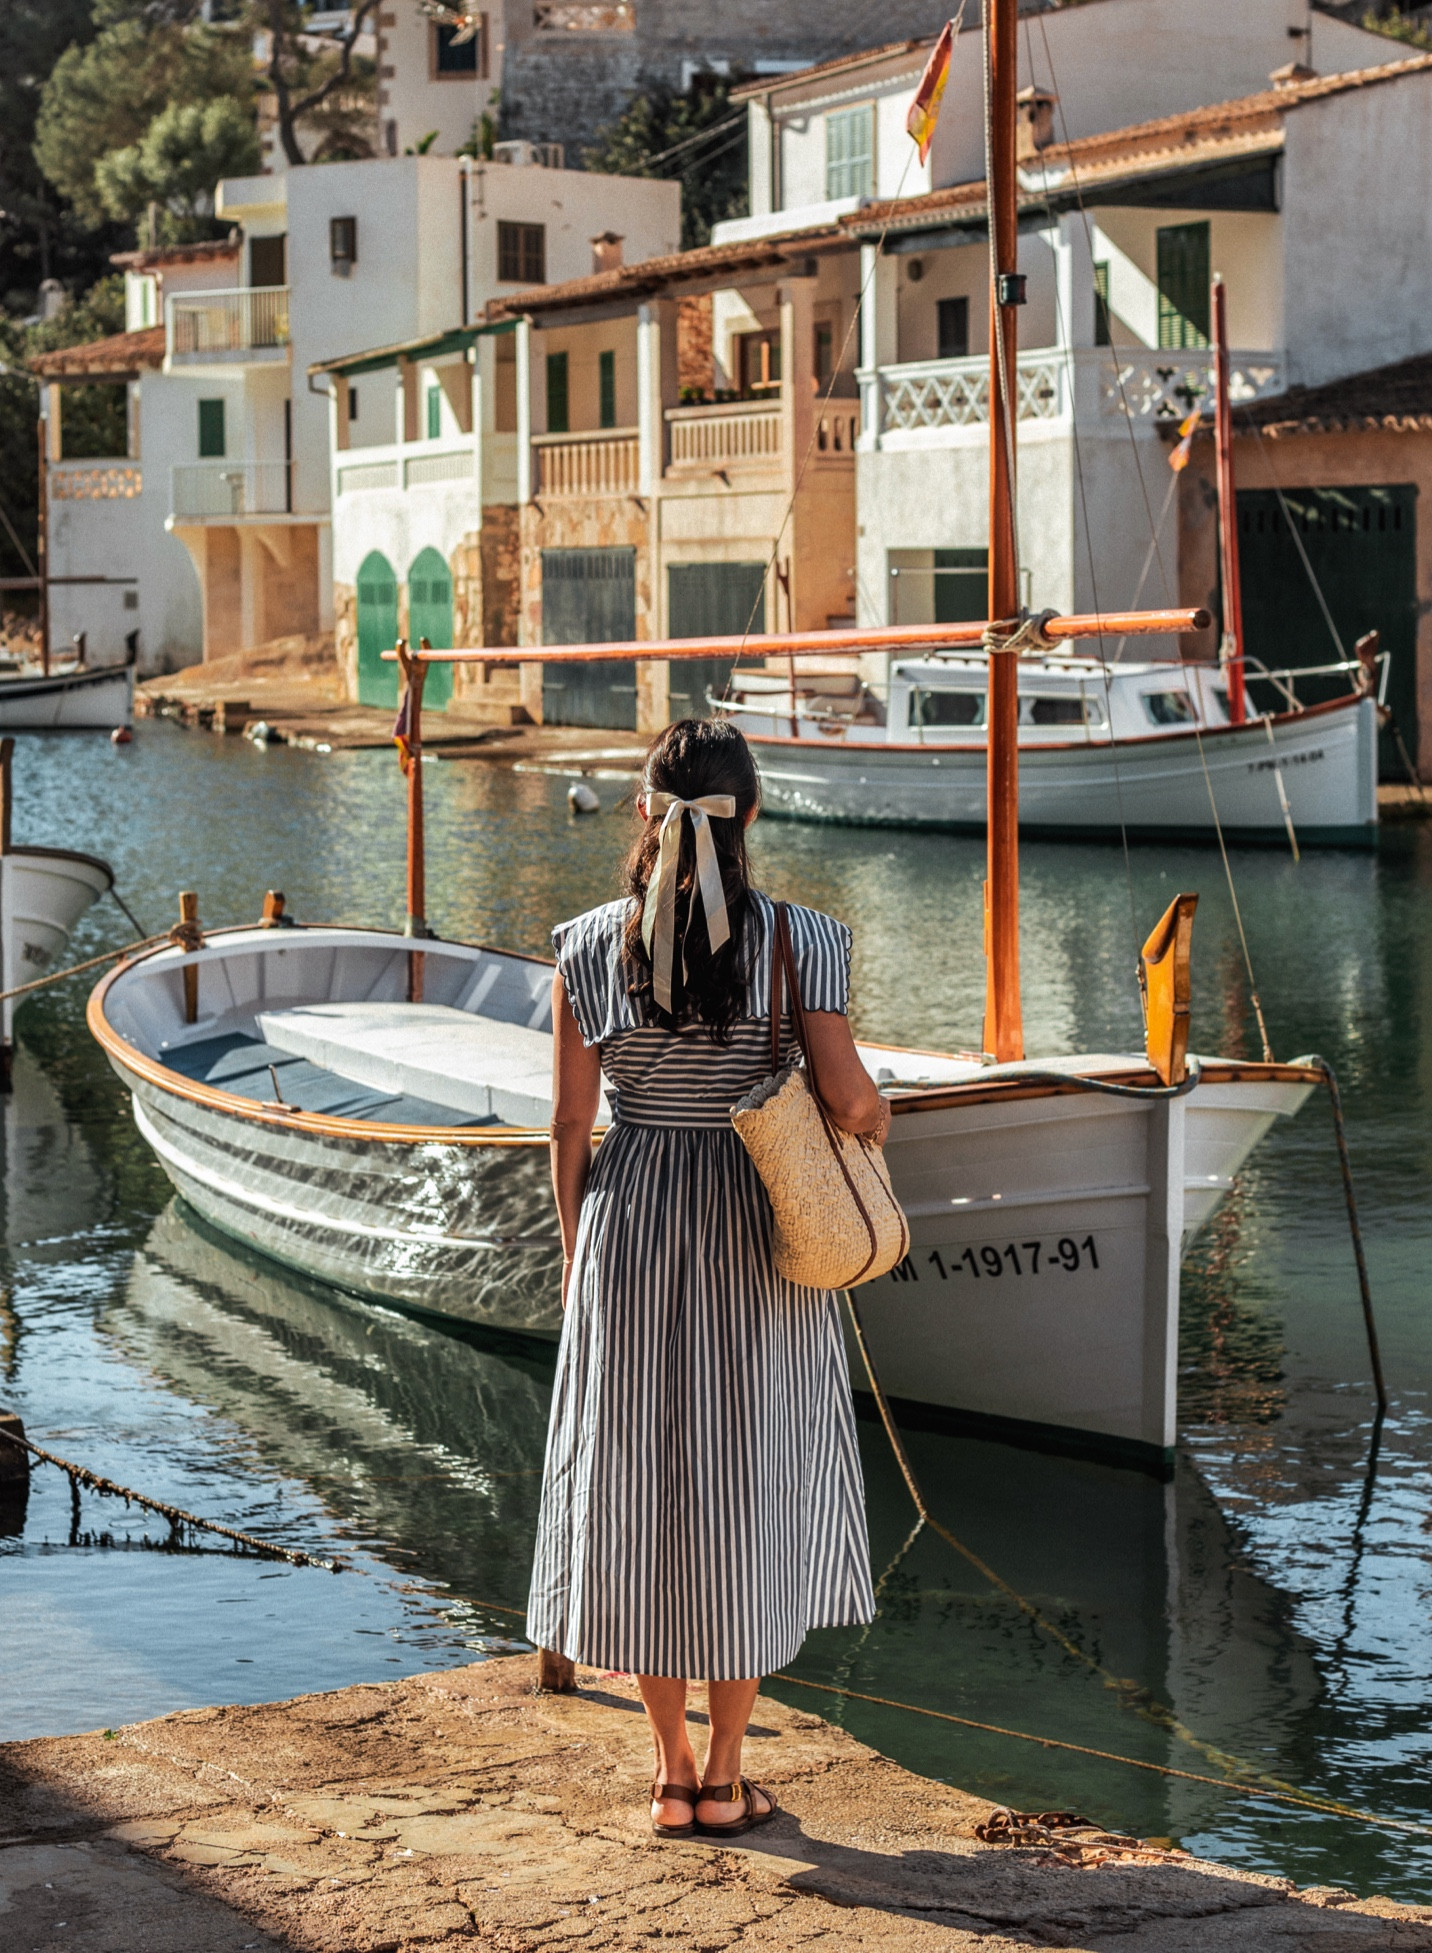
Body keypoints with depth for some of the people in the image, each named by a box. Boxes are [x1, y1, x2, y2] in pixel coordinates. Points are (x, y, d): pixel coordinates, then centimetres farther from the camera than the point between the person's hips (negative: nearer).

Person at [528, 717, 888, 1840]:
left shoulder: (593, 948, -4)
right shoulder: (799, 942, -10)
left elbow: (571, 1123, 0)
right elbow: (848, 1098, -14)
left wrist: (575, 1251, 12)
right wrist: (879, 1119, 10)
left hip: (629, 1223, 1)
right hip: (755, 1238, -1)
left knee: (641, 1482, 11)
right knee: (751, 1483, 10)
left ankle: (672, 1775, 16)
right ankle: (725, 1779, 14)